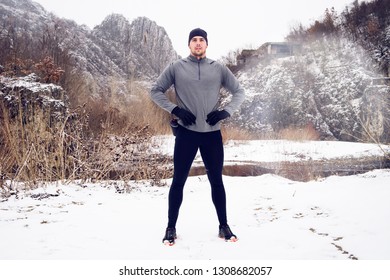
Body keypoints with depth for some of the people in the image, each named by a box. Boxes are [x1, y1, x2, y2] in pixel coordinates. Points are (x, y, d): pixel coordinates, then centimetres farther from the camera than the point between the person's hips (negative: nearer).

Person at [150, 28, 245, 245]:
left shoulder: (219, 69, 6)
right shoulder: (177, 67, 2)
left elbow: (239, 92, 10)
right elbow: (156, 91, 5)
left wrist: (226, 112, -6)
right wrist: (175, 109, -8)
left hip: (212, 133, 2)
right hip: (186, 132, -1)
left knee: (217, 181, 10)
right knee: (178, 181, 4)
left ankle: (224, 226, 24)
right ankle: (171, 228, 17)